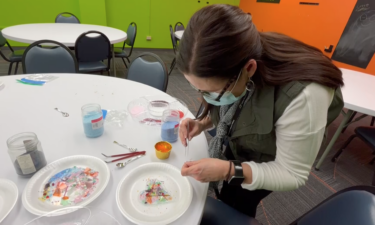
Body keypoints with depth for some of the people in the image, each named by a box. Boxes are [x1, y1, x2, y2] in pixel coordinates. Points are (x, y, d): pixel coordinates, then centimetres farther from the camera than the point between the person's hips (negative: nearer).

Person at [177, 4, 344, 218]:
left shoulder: (302, 97, -43)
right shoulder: (228, 68, -26)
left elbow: (293, 175, -27)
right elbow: (226, 111, -4)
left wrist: (229, 171, -40)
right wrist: (203, 123, -22)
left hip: (268, 161, -4)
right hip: (235, 148, 5)